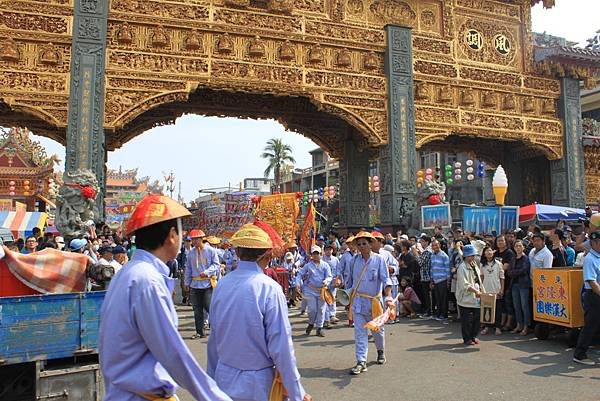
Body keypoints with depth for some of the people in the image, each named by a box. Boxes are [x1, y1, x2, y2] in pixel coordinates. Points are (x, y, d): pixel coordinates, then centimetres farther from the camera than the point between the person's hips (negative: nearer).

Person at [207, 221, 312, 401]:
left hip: (224, 381, 5)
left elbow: (214, 340, 3)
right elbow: (281, 347, -19)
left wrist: (212, 379, 16)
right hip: (256, 386, -4)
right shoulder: (269, 289, -20)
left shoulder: (221, 285, -4)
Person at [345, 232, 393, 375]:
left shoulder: (378, 259, -8)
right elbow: (350, 279, 13)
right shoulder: (355, 260, 1)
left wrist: (388, 297, -25)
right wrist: (349, 294, 14)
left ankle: (381, 351, 44)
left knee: (377, 329, 17)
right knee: (359, 332, -4)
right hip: (357, 300, 2)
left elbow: (386, 280, -13)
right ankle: (361, 362, -1)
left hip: (374, 301, -1)